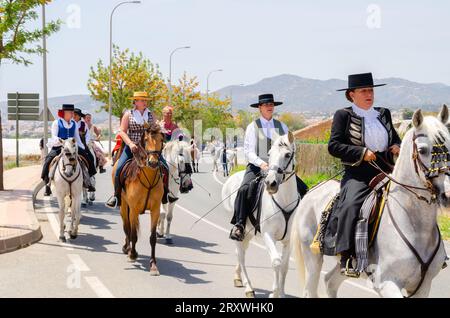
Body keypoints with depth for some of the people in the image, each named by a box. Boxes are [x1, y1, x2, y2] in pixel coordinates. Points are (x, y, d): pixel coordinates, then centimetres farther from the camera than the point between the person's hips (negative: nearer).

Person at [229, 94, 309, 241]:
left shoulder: (282, 127, 15)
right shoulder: (253, 127, 5)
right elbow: (248, 151, -4)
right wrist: (261, 163, -21)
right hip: (257, 167, -3)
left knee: (302, 188, -12)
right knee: (245, 189, -30)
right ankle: (239, 225, -28)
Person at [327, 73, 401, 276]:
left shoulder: (384, 114, 19)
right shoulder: (344, 115, 4)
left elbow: (395, 138, 29)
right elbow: (333, 146, -5)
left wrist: (397, 147, 5)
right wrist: (361, 152, -15)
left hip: (386, 173, 6)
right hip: (357, 175, -5)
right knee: (351, 205, -30)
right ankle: (346, 258, -32)